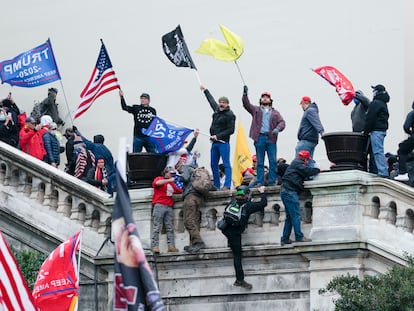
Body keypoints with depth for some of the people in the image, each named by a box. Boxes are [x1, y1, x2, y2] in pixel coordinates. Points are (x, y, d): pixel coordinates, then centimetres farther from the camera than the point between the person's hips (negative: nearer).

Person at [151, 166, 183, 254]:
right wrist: (169, 180, -15)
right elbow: (157, 183, -15)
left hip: (169, 207, 7)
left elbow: (180, 191, 28)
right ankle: (155, 246, -13)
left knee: (170, 228, -1)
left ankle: (171, 246, -5)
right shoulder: (159, 178, 7)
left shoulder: (172, 184, 26)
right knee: (157, 227, -9)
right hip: (159, 205, -7)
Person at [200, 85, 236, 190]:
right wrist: (205, 90, 46)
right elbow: (212, 101, 33)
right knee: (213, 165, 9)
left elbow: (231, 130, -12)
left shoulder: (230, 115, -8)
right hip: (214, 142, 8)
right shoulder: (217, 110, 14)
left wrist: (218, 136, -15)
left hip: (223, 143, -8)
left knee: (226, 164, -10)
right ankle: (216, 185, 15)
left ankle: (227, 185, -17)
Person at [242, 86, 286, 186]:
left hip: (271, 139, 0)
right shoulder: (256, 110, 16)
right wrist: (245, 94, -11)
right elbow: (246, 104, 4)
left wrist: (277, 129, -15)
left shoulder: (275, 112, 16)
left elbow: (282, 122, 6)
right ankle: (260, 181, 2)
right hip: (260, 138, 0)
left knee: (273, 161, -3)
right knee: (260, 162, 0)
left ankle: (272, 182, -1)